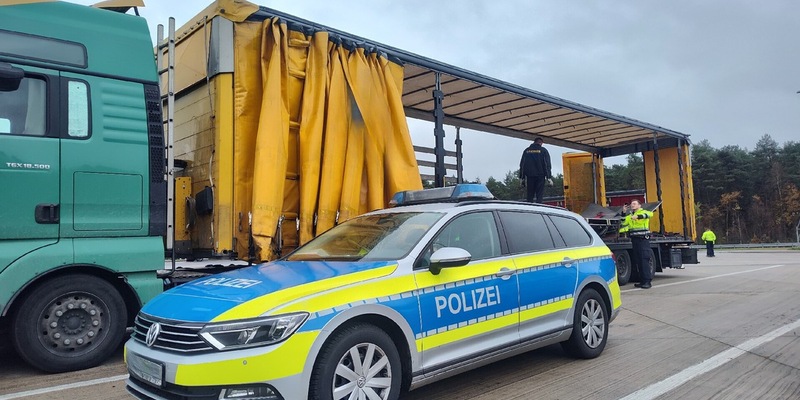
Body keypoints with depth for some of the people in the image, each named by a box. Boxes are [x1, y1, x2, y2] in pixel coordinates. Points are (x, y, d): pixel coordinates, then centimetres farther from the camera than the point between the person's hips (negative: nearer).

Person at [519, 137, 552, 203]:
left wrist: (522, 177, 11)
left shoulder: (526, 151, 11)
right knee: (539, 194, -2)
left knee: (529, 195, 7)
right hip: (540, 175, -2)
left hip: (529, 176, 2)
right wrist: (548, 177, -3)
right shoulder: (543, 150, 3)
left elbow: (522, 164, 9)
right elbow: (547, 164, -3)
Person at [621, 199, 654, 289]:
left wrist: (638, 216, -35)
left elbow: (649, 214, -22)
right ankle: (642, 281, 15)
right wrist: (624, 212, 6)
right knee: (638, 261, 8)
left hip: (643, 239, -7)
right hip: (634, 239, 7)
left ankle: (648, 281, -11)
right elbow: (624, 223, 14)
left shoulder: (643, 212, -1)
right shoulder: (630, 215, 21)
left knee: (644, 260, -12)